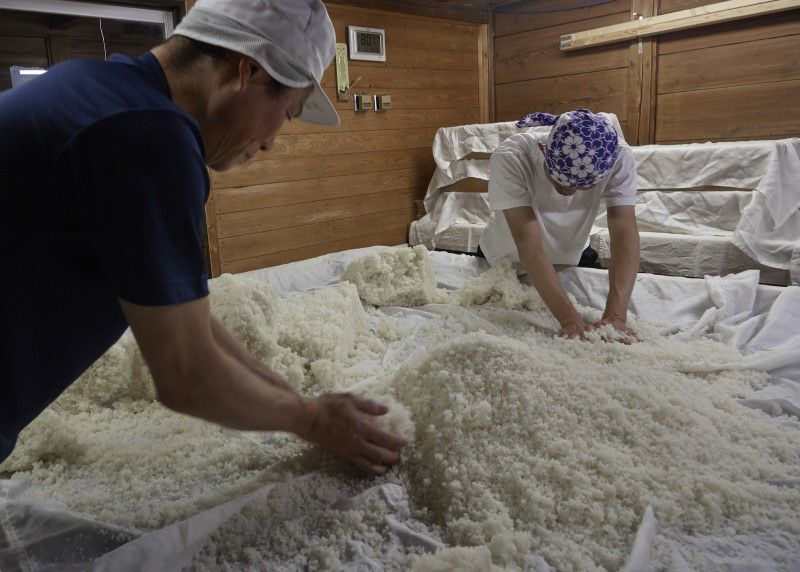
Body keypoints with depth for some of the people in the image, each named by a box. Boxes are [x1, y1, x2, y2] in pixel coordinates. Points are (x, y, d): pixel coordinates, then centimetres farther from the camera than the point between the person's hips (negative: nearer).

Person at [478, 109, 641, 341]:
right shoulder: (510, 158, -40)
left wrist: (616, 315, -52)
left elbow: (625, 233, -38)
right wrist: (569, 319, -52)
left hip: (571, 257, 2)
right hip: (508, 260, -2)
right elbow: (528, 243, -45)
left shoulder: (619, 157, -31)